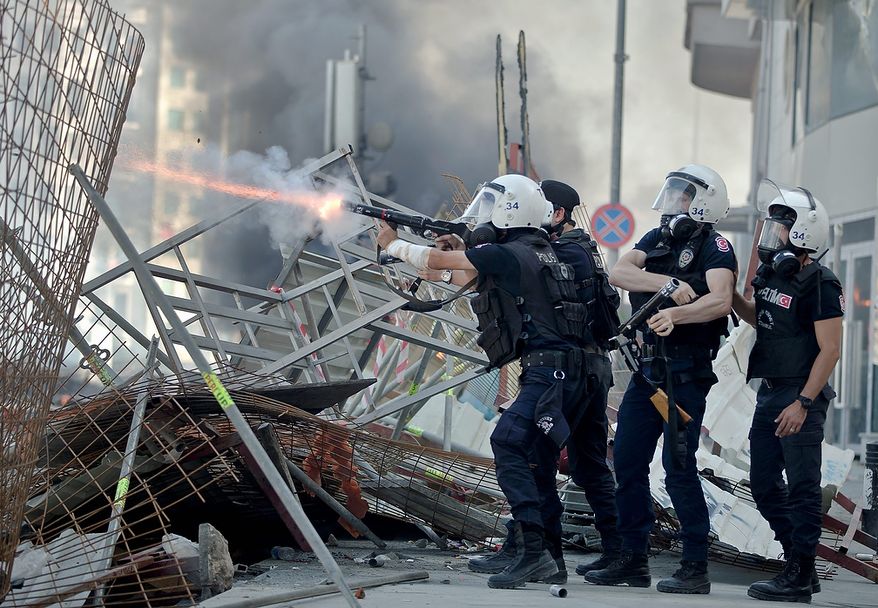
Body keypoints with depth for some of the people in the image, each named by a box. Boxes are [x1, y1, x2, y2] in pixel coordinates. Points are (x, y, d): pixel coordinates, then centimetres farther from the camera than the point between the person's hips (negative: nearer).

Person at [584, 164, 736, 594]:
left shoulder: (714, 248, -7)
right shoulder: (656, 240, 13)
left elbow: (720, 301, -24)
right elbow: (618, 273, -5)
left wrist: (675, 314, -38)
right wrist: (667, 284, -19)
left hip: (687, 372, -8)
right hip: (648, 366, 8)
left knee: (678, 466, -10)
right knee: (627, 460, 8)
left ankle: (696, 568, -3)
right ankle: (633, 561, 17)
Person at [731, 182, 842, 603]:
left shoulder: (818, 284, -15)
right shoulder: (771, 275, 10)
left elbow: (829, 349, -17)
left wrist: (803, 403, -21)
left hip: (801, 399, -9)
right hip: (770, 394, 9)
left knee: (802, 487, -3)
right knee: (764, 484, 12)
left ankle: (799, 577, 2)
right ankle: (799, 562, 22)